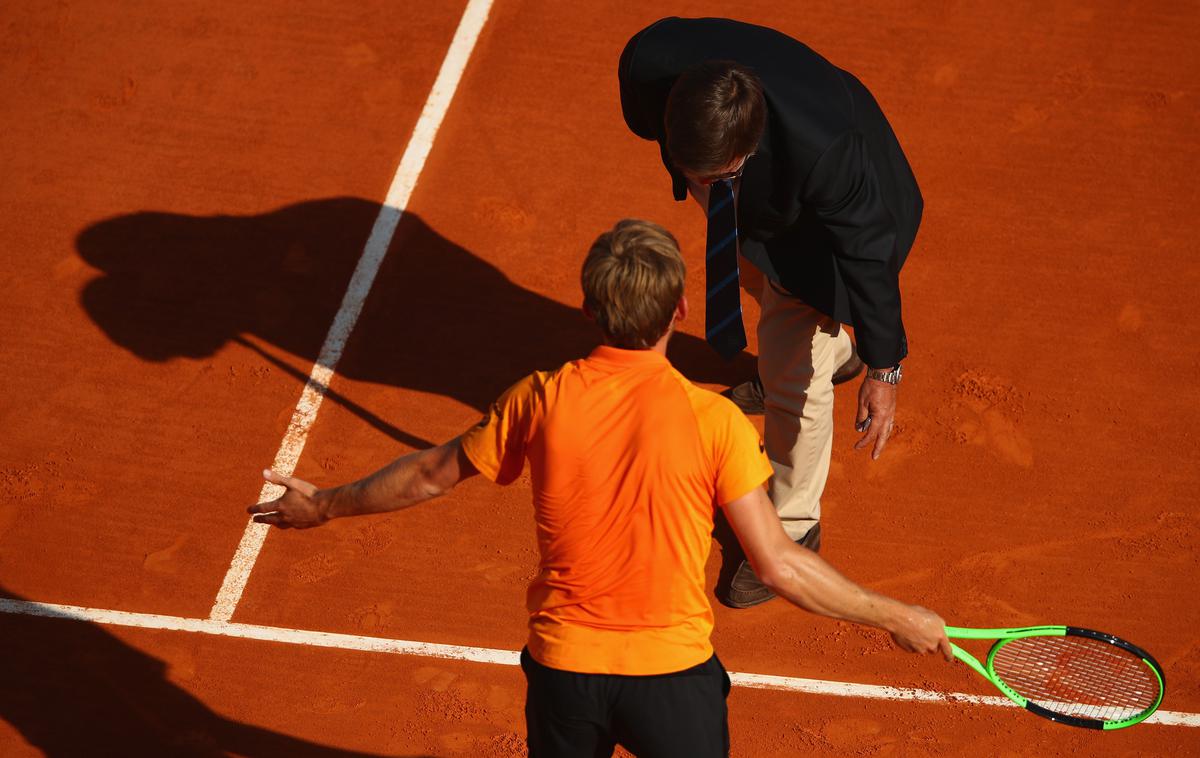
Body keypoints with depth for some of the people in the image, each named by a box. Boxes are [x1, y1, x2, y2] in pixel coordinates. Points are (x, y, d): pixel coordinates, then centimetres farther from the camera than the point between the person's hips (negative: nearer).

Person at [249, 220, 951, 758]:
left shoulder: (541, 400, -9)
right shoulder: (714, 421, -17)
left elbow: (430, 475, 5)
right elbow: (778, 564, -15)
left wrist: (325, 504, 23)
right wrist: (898, 617, -3)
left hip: (563, 666, 2)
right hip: (673, 675, -2)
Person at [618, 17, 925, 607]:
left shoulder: (823, 150, -49)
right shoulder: (648, 65, -39)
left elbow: (867, 254, -31)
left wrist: (884, 369, -20)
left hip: (823, 219, -5)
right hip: (749, 203, 6)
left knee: (793, 380, -3)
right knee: (761, 279, 34)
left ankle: (794, 530, 24)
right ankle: (832, 352, 70)